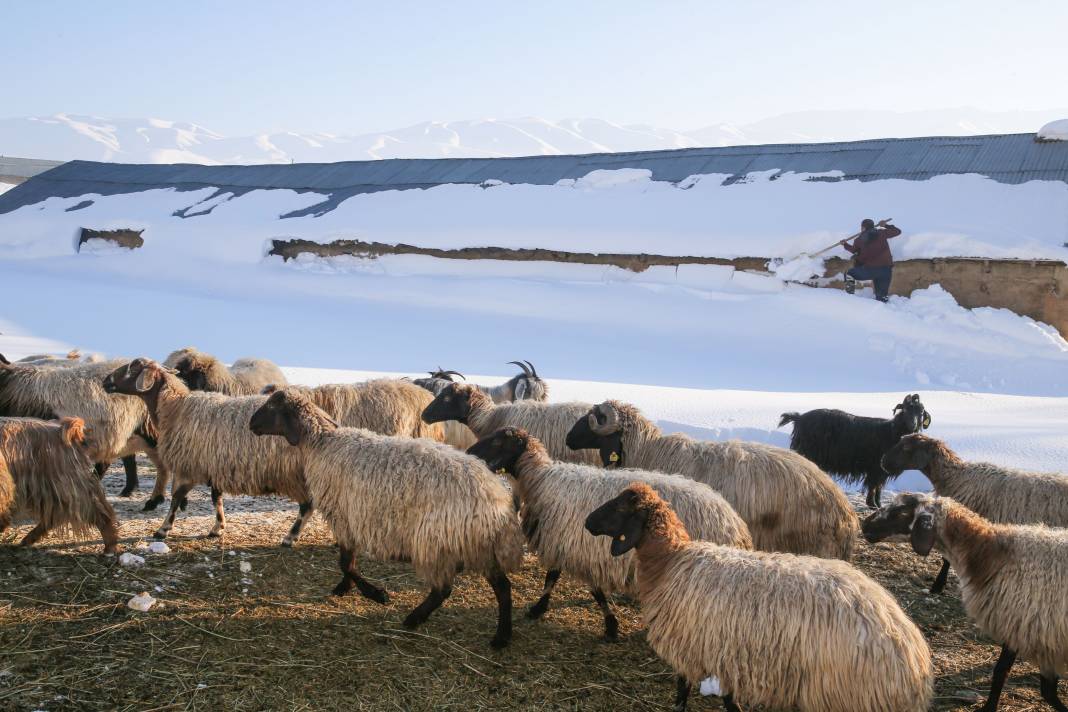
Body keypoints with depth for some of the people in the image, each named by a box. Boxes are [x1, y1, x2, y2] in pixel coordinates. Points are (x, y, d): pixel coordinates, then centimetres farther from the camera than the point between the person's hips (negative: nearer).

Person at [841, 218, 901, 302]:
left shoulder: (859, 240, 7)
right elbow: (897, 232, 14)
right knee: (882, 295, 14)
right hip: (886, 269, 2)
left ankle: (849, 293, 3)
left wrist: (845, 244, 48)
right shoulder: (881, 233, 5)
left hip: (870, 270, -2)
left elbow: (854, 250, 28)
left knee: (850, 274, 19)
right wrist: (886, 225, 28)